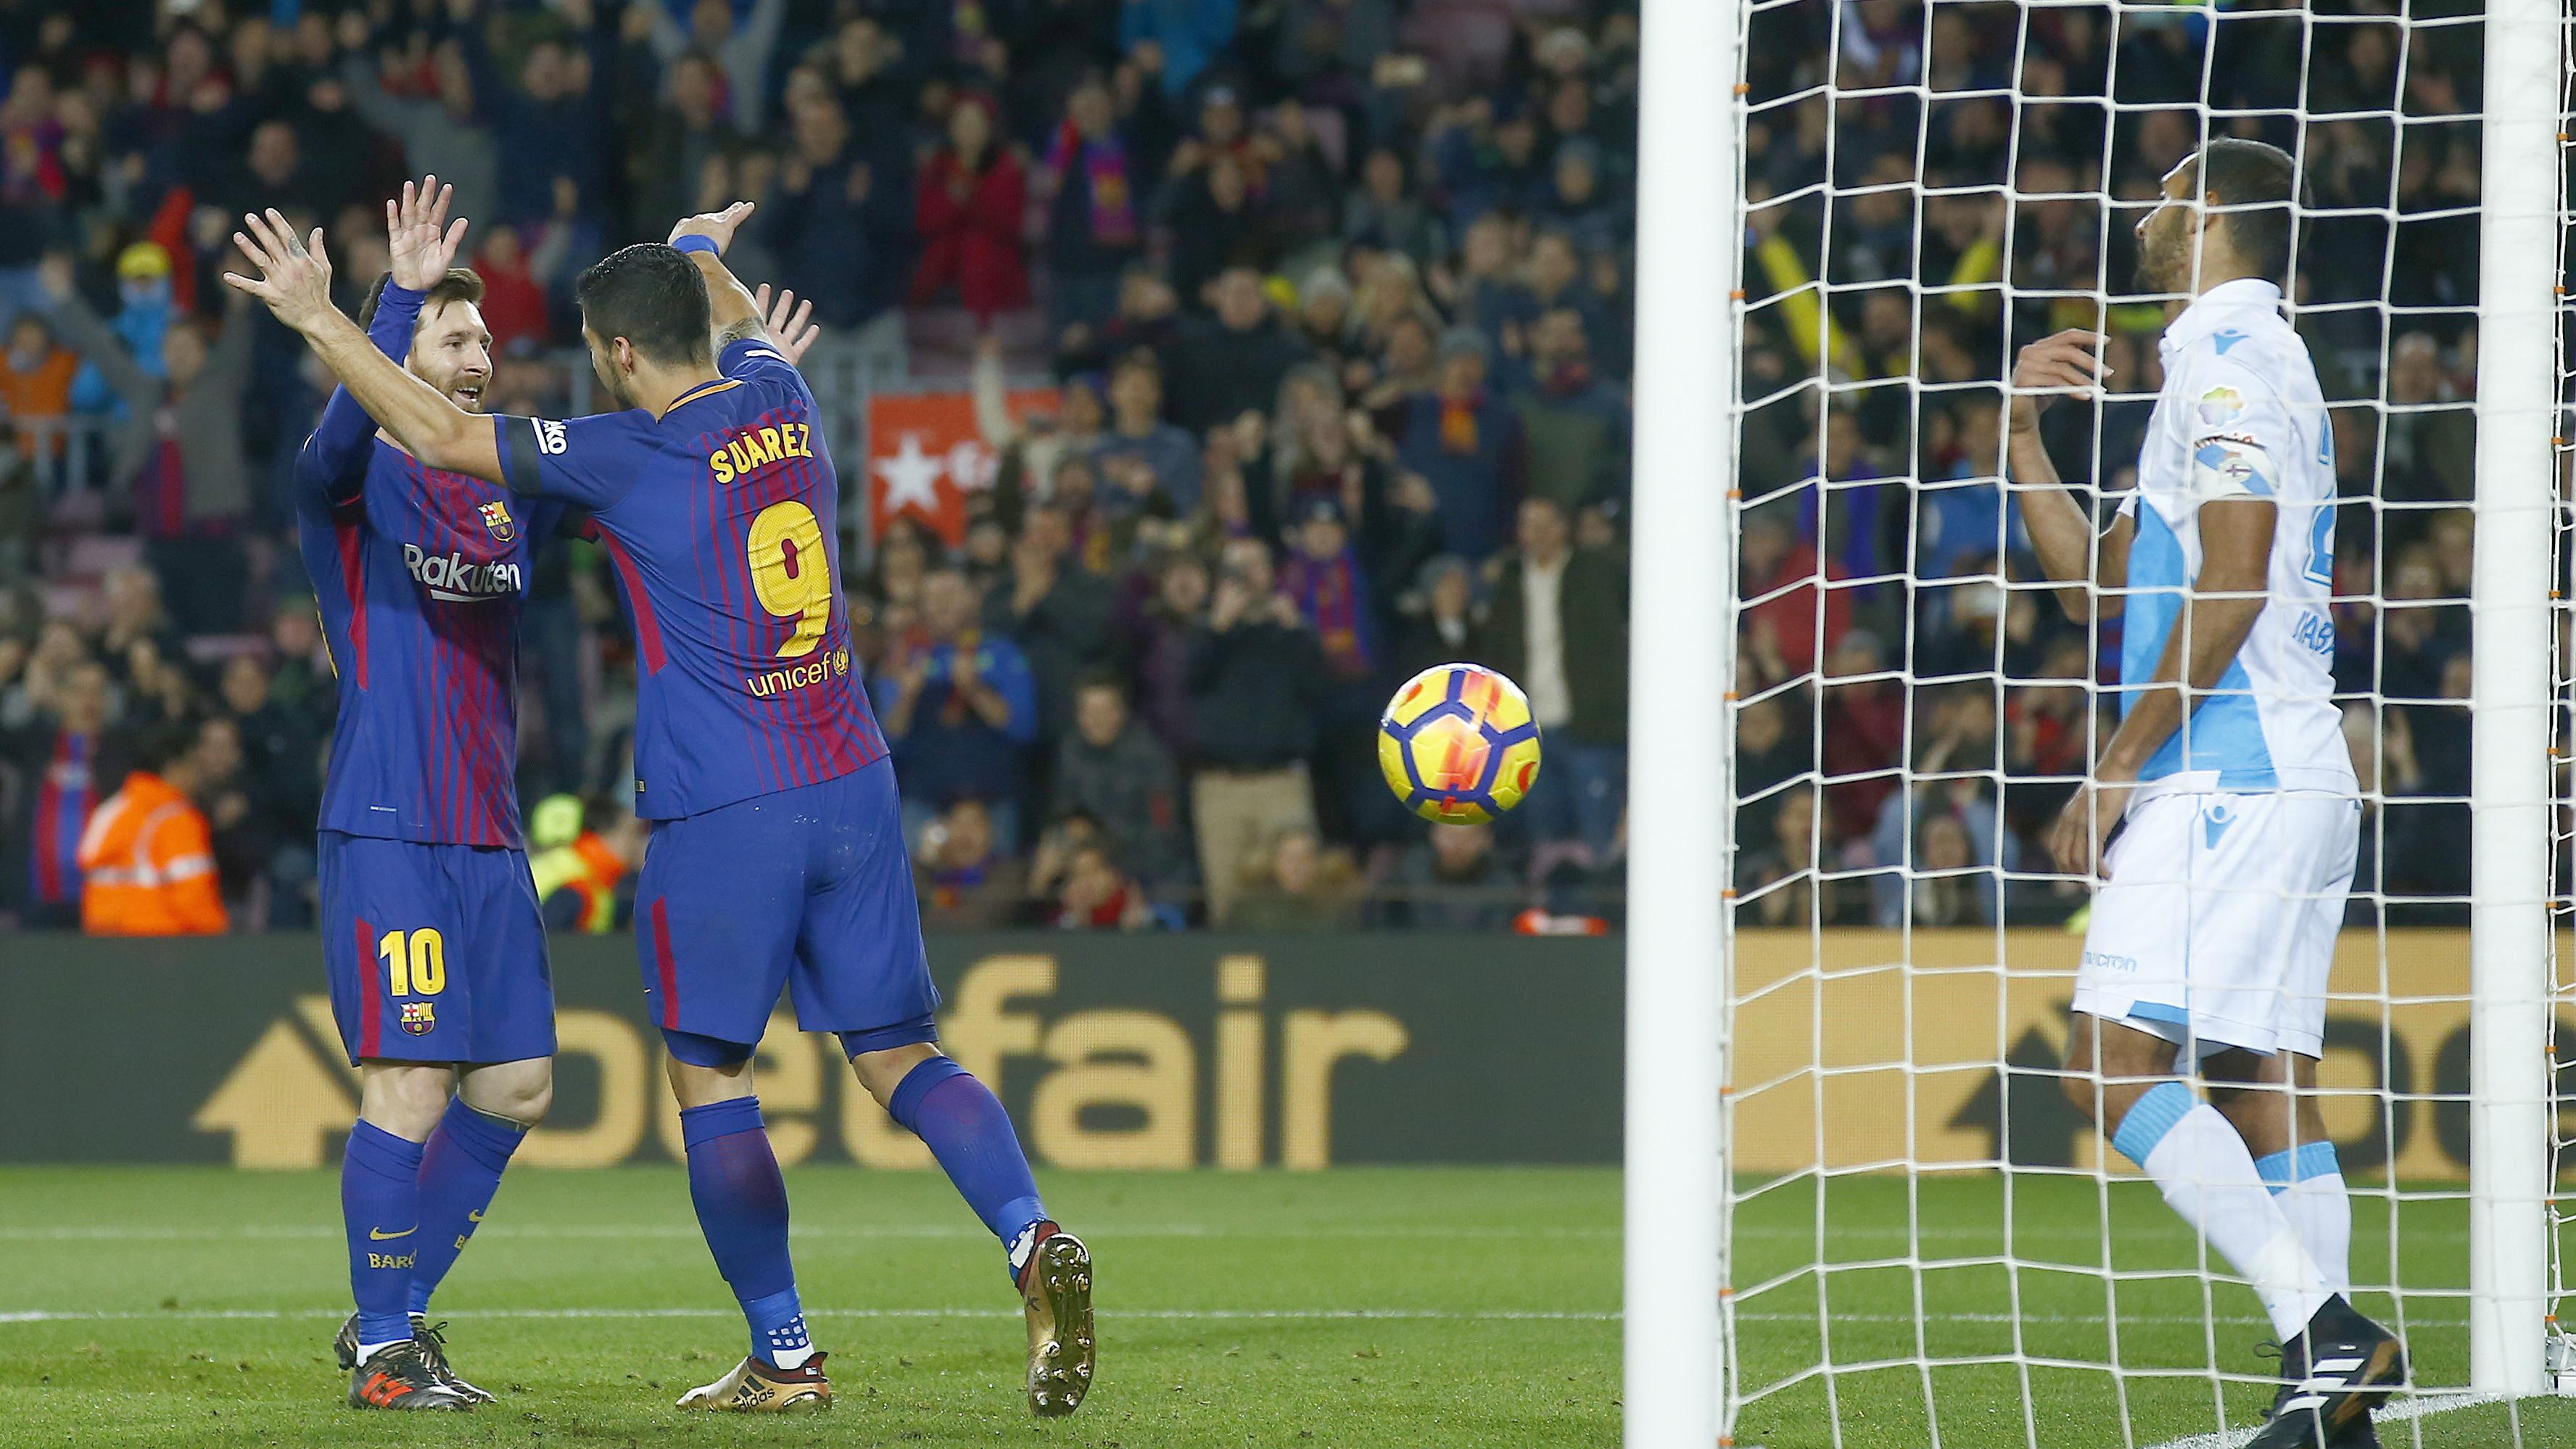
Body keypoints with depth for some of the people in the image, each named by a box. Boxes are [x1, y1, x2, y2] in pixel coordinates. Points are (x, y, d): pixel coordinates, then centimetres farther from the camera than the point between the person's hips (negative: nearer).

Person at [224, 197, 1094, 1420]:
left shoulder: (631, 456, -11)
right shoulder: (779, 401, 7)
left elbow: (441, 435, -9)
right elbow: (748, 332, 33)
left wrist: (318, 321, -1)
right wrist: (705, 259, 54)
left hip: (720, 814, -6)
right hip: (852, 786, 6)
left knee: (709, 1078, 6)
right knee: (901, 1057, 8)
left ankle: (784, 1356, 6)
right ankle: (1032, 1238, -16)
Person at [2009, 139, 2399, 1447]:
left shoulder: (2230, 355, -8)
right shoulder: (2236, 361, 24)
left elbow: (2230, 585, -17)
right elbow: (2095, 580, 26)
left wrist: (2119, 765, -14)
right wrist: (2023, 433, 16)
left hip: (2226, 781, -10)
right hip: (2297, 778, 10)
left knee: (2112, 1059, -15)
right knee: (2265, 1083, 6)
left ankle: (2320, 1324, -22)